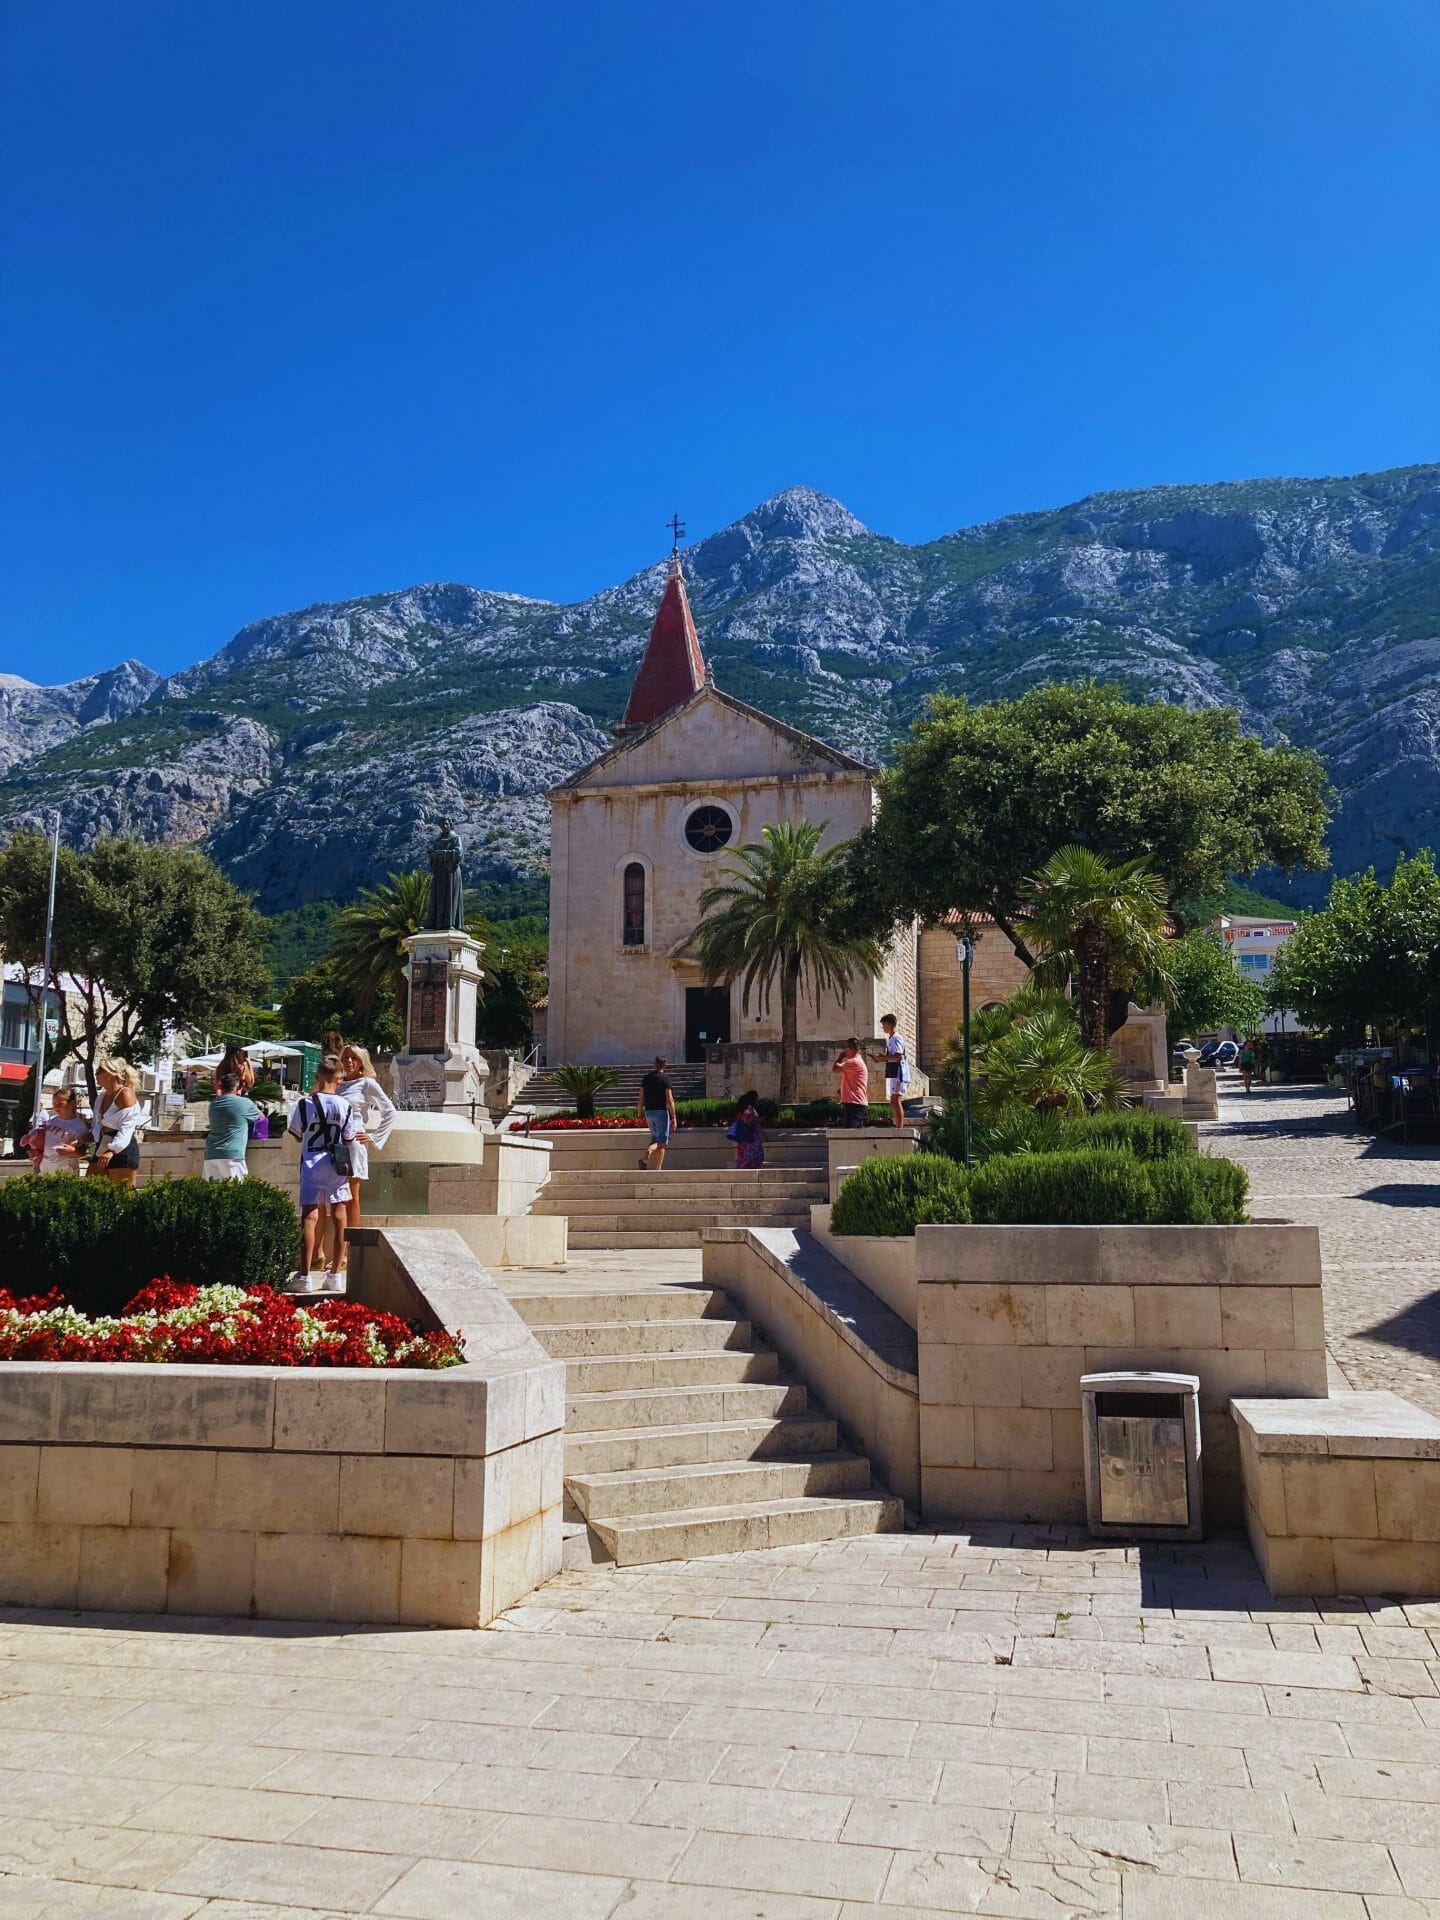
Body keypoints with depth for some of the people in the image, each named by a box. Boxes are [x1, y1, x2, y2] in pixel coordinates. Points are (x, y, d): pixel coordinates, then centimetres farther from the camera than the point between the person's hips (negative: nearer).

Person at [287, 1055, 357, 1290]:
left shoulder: (305, 1104, -6)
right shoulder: (345, 1106, -2)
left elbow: (297, 1135, 6)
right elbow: (348, 1139, 4)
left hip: (311, 1163, -1)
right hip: (337, 1165, 1)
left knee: (310, 1217, -2)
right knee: (339, 1219, 6)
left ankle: (306, 1275, -7)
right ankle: (334, 1274, 9)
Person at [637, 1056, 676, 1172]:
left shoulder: (646, 1078, 6)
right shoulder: (665, 1079, -8)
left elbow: (641, 1098, 6)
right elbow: (669, 1100, -12)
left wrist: (640, 1113, 15)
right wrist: (673, 1117, -9)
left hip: (649, 1112, 5)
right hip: (661, 1111, -5)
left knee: (655, 1139, 19)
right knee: (662, 1142, 1)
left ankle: (644, 1157, -4)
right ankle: (657, 1169, -4)